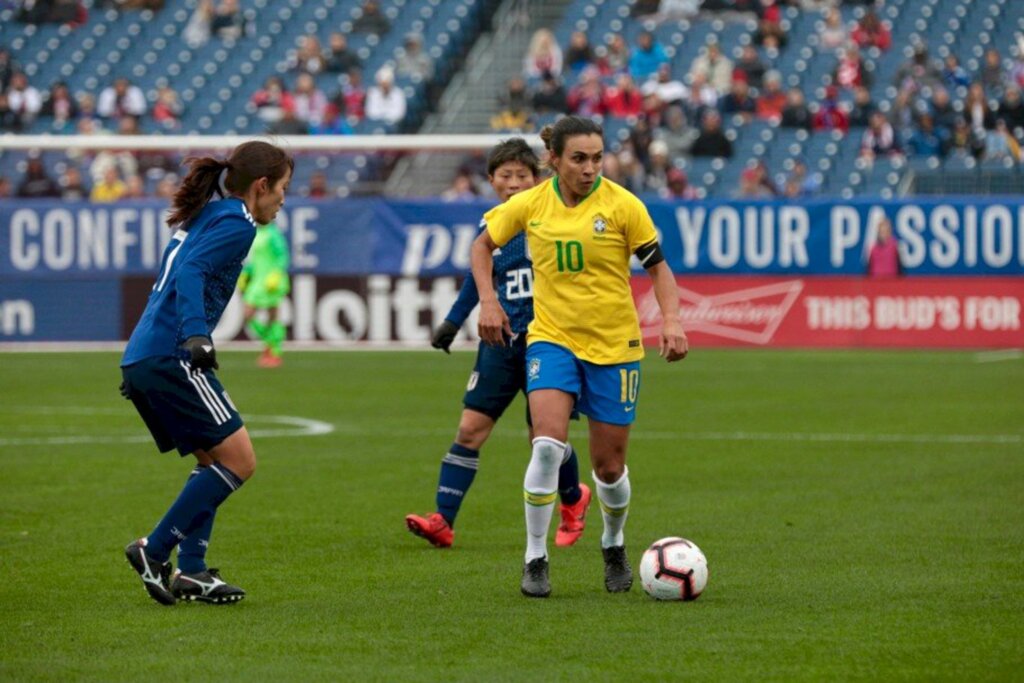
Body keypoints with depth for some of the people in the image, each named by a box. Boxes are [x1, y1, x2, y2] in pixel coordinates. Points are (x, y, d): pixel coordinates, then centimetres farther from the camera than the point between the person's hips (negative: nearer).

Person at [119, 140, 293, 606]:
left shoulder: (203, 217, 22)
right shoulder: (235, 223, -6)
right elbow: (190, 272, -21)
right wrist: (195, 335, -33)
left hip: (141, 358, 10)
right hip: (170, 358, -10)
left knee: (213, 461, 15)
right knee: (238, 460, -7)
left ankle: (191, 570, 8)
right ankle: (155, 550, -8)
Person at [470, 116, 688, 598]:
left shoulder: (621, 205, -9)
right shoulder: (530, 205, -2)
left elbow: (658, 267, -2)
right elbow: (483, 244, 14)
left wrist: (671, 320, -17)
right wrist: (488, 301, 1)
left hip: (614, 345, 0)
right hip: (551, 337, 0)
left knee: (609, 465, 6)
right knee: (548, 444, -21)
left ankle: (614, 546, 37)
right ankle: (535, 558, -9)